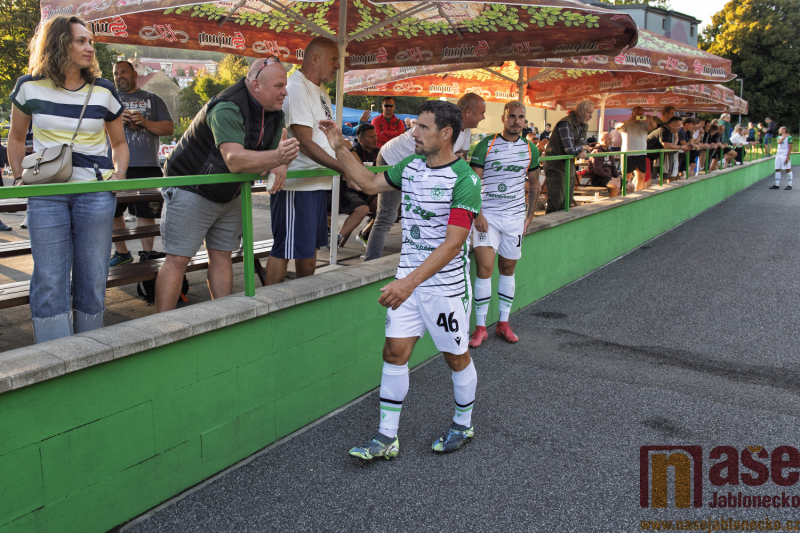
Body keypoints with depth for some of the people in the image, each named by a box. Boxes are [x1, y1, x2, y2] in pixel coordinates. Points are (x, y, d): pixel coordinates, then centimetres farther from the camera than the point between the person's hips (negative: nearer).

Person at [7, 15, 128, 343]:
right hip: (46, 193, 0)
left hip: (96, 192, 1)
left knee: (92, 278, 5)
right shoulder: (29, 87, 3)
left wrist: (119, 173, -2)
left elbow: (119, 143, 15)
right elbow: (16, 137, 17)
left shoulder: (104, 91, 4)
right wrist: (18, 177, 7)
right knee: (50, 281, -2)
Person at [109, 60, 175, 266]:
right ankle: (121, 252, 19)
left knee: (146, 213, 0)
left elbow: (169, 128, 6)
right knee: (113, 212, 5)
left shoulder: (152, 99, 14)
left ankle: (147, 253, 10)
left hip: (147, 167, -1)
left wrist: (145, 122, -10)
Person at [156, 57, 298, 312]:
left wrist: (279, 165, -22)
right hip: (191, 191, -8)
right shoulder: (227, 109, -28)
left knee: (222, 257, 8)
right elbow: (234, 160, -41)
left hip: (228, 195, 8)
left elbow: (277, 146, 3)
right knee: (178, 260, -8)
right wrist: (275, 157, -56)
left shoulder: (275, 114, -1)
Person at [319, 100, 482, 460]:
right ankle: (387, 437, 13)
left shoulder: (464, 180, -18)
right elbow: (370, 183, 21)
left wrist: (410, 282, -29)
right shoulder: (411, 166, 5)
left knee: (456, 357, 10)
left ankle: (463, 424, 34)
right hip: (408, 279, 6)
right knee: (395, 352, 3)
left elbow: (452, 243, -23)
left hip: (446, 284, -6)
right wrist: (339, 148, 13)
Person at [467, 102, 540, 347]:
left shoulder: (530, 149, 7)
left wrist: (530, 215, 10)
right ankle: (480, 327, 0)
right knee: (484, 268, -9)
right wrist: (477, 214, -14)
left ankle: (503, 323, 20)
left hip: (515, 216, 3)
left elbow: (534, 184, 17)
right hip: (487, 215, -3)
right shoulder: (485, 146, -4)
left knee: (508, 268, 9)